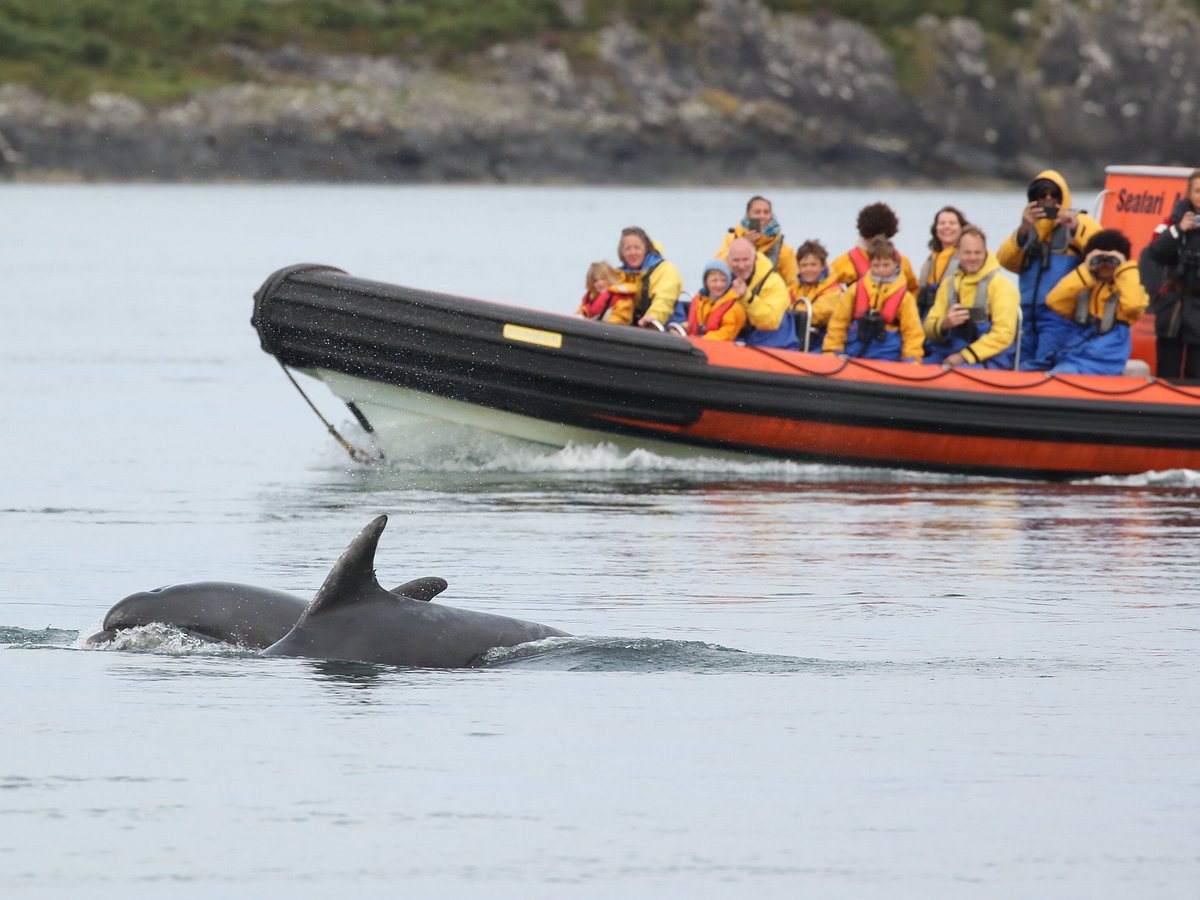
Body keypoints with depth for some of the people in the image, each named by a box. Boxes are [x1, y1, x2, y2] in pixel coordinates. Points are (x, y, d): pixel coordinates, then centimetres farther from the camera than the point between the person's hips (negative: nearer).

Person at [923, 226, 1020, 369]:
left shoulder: (1001, 285, -3)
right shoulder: (949, 284, 14)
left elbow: (1003, 335, -12)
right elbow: (930, 329, 11)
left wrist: (965, 356, -17)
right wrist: (944, 324, -13)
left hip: (990, 360, -5)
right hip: (948, 357, 5)